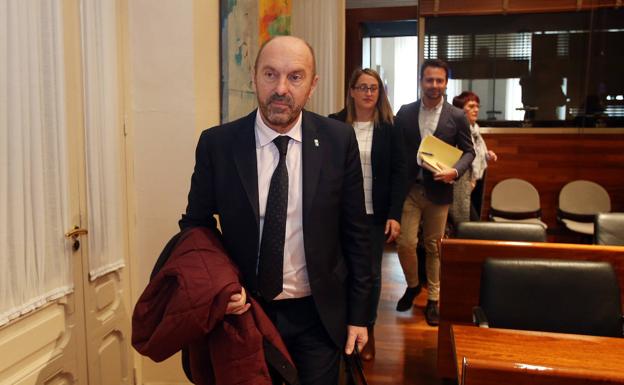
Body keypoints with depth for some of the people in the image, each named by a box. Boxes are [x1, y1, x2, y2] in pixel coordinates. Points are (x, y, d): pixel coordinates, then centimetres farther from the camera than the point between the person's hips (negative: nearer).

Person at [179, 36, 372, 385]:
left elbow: (355, 231, -3)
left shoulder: (339, 140, -9)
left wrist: (358, 313, 0)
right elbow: (196, 224, 2)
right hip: (245, 310, 1)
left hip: (319, 314, 0)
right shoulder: (217, 143, -10)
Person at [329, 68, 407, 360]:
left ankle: (369, 330, 25)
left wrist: (395, 214, -10)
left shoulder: (390, 128, 1)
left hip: (375, 213, 0)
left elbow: (399, 173, -2)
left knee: (371, 272, 7)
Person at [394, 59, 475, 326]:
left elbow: (469, 151, 4)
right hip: (409, 189, 1)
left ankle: (433, 299, 25)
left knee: (433, 247, 10)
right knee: (405, 243, -5)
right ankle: (412, 285, 24)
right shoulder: (405, 112, 3)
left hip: (438, 190, 0)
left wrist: (455, 171, -16)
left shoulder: (457, 116, 0)